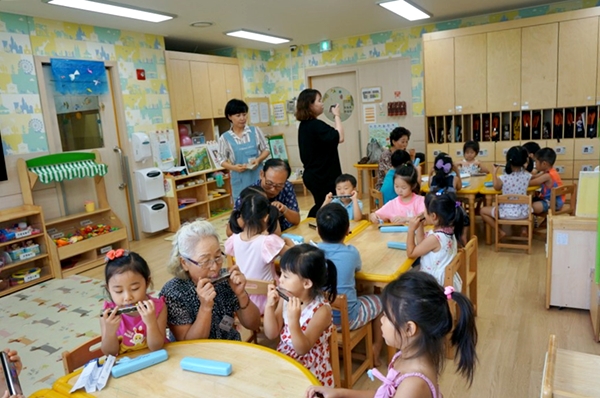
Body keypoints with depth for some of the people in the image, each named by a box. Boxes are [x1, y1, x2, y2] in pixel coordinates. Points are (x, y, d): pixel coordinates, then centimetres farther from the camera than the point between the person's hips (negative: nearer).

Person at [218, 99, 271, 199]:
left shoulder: (255, 131, 1)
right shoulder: (224, 138, -1)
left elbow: (266, 149, 8)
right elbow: (222, 160, 4)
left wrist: (258, 160, -11)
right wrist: (233, 167, -16)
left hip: (258, 176, 1)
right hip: (240, 181, -1)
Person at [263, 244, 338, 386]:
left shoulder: (321, 310, -20)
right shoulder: (285, 300, -5)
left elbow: (302, 349, -22)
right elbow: (271, 334, -2)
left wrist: (294, 321, -38)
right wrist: (269, 306, -15)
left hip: (310, 373, -5)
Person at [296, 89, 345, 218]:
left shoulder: (304, 125, 9)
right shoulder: (316, 125, -20)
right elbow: (339, 137, -27)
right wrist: (337, 116, -15)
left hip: (313, 174, 10)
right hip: (323, 176, -9)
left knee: (321, 206, 22)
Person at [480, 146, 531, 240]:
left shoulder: (503, 178, -17)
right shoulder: (527, 176, -9)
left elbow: (496, 188, 5)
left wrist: (494, 173, 13)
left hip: (506, 213, -4)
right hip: (523, 213, 4)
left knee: (483, 211, 14)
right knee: (529, 208, 40)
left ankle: (500, 232, 10)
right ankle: (526, 228, 23)